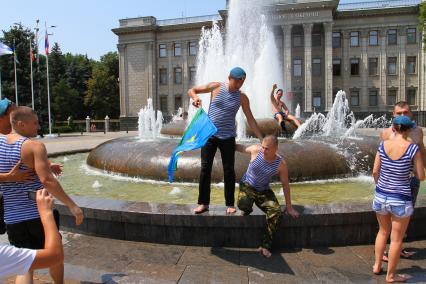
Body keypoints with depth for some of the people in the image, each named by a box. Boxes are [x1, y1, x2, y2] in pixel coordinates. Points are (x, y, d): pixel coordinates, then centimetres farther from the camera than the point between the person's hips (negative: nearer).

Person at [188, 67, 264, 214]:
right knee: (205, 169, 2)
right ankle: (203, 203, 13)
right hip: (210, 135, 0)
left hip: (228, 137, 1)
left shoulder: (242, 97, 1)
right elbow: (191, 90, 6)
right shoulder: (216, 87, -1)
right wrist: (195, 97, -18)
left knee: (229, 170, 3)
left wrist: (262, 139, -3)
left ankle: (230, 204, 16)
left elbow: (251, 120, 3)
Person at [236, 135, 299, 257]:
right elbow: (241, 148, 5)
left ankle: (265, 246, -12)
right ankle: (248, 210, 5)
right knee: (242, 204, -36)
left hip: (264, 191, 1)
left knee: (276, 212, -24)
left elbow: (285, 185, -5)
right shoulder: (256, 150, -17)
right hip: (247, 186, -1)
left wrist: (289, 208, -1)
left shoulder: (281, 163, -14)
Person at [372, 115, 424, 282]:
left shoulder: (383, 145, -4)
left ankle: (377, 266, 36)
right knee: (396, 239, 13)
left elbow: (375, 171, 1)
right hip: (401, 199, -4)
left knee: (383, 231, 26)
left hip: (380, 196, 4)